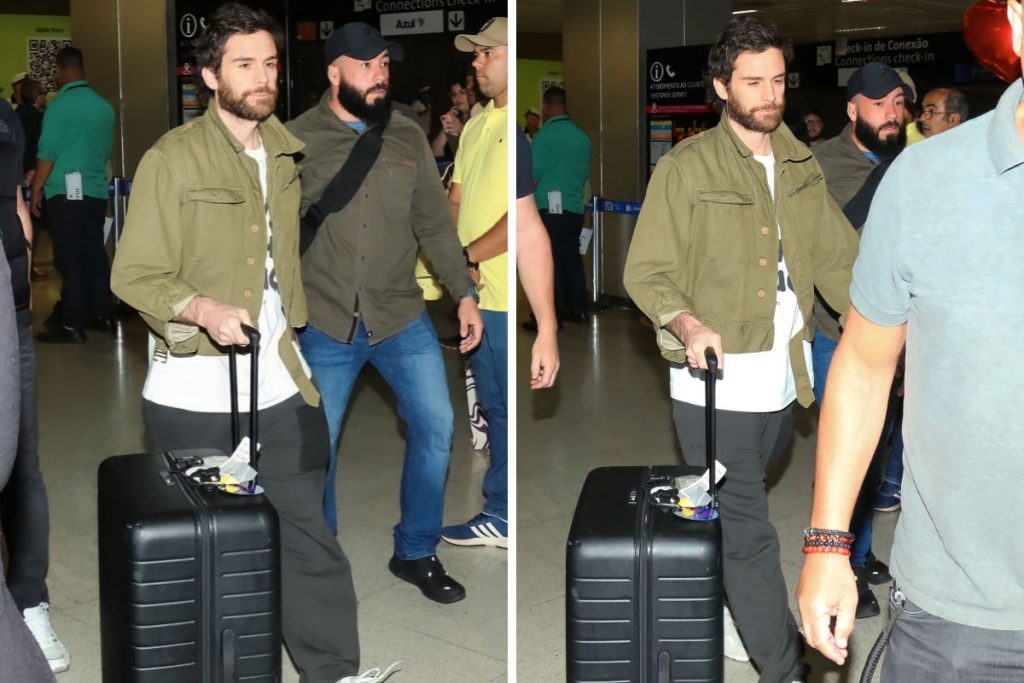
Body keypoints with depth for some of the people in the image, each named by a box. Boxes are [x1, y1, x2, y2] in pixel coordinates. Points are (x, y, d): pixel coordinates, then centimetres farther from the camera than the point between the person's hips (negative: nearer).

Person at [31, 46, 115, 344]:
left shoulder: (59, 106, -12)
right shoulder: (104, 106, 6)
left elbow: (48, 152, -11)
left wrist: (36, 189, -2)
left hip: (65, 193, -6)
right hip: (96, 191, 6)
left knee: (70, 259, -3)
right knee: (94, 253, 13)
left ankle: (72, 325, -1)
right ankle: (102, 314, 19)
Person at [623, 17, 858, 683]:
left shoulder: (801, 164, 10)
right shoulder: (686, 167, -7)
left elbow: (839, 259, 9)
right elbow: (646, 273, -9)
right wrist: (687, 323, -28)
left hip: (784, 378, 6)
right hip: (718, 384, -5)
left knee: (738, 517, 20)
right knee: (749, 534, -2)